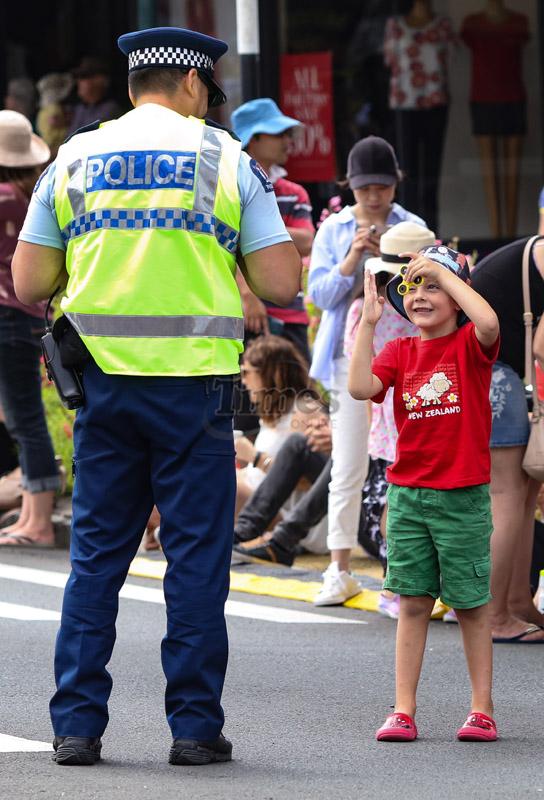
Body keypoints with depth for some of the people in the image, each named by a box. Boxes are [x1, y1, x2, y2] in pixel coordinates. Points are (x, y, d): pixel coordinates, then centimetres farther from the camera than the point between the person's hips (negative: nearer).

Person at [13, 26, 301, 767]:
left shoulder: (74, 158, 8)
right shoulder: (225, 158, 2)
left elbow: (29, 283, 7)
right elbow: (281, 285, -2)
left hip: (104, 378, 2)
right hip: (194, 382, -2)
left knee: (96, 553, 8)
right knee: (196, 555, 3)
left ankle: (76, 723, 6)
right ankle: (195, 726, 3)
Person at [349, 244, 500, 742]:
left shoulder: (470, 345, -3)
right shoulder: (401, 352, 7)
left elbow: (488, 322, -28)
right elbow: (361, 387, -9)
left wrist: (443, 270, -20)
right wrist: (368, 322, -11)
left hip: (463, 496, -3)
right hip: (408, 493, 3)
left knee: (471, 603, 5)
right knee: (413, 603, 4)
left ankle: (482, 709, 12)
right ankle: (403, 711, 6)